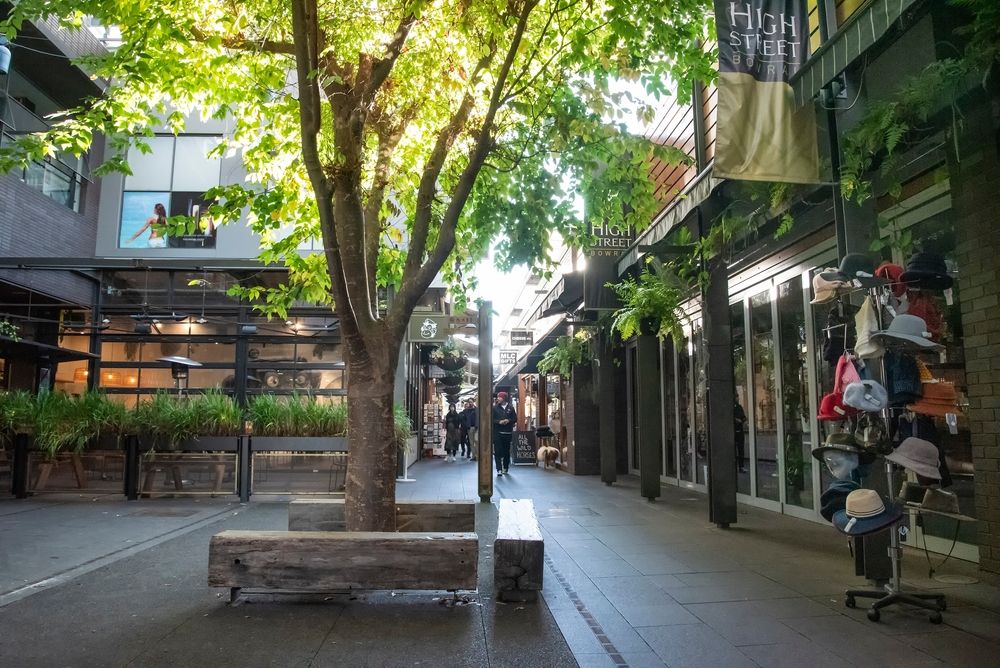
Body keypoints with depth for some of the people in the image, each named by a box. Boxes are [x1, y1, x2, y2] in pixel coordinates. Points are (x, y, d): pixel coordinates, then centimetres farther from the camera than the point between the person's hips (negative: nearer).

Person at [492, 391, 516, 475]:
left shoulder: (510, 408, 7)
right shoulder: (494, 408, 2)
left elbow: (515, 418, 7)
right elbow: (492, 419, -2)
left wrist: (508, 420, -11)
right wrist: (499, 422, -17)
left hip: (508, 433, 2)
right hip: (497, 433, -2)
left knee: (507, 451, 8)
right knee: (498, 451, -7)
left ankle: (505, 468, 20)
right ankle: (499, 469, -6)